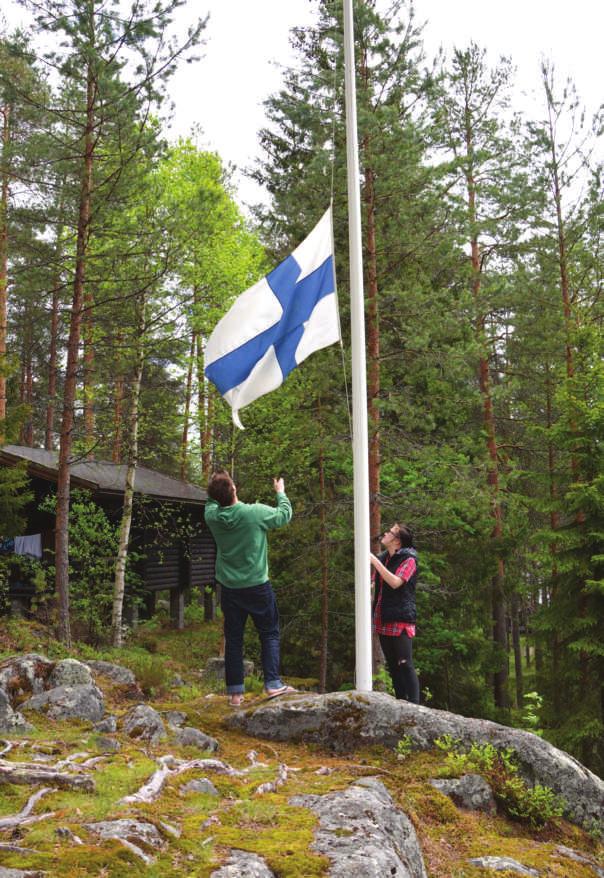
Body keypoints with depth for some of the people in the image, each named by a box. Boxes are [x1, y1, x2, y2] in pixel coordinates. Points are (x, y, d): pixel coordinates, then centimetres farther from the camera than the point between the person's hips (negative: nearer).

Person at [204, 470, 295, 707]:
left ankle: (235, 692, 11)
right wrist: (281, 492, 17)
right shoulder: (255, 512, -17)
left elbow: (212, 501, 18)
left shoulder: (212, 516, -8)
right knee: (269, 634, 9)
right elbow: (285, 514, 1)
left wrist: (215, 486, 11)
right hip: (257, 585, -3)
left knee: (233, 639, 9)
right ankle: (273, 684, 3)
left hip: (229, 588, 3)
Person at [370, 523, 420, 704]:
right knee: (393, 666, 10)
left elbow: (395, 582, -21)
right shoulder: (382, 558, 15)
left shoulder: (408, 559, -6)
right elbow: (373, 585, 23)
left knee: (405, 665, -11)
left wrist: (375, 562, -20)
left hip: (401, 620, -7)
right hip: (383, 620, 7)